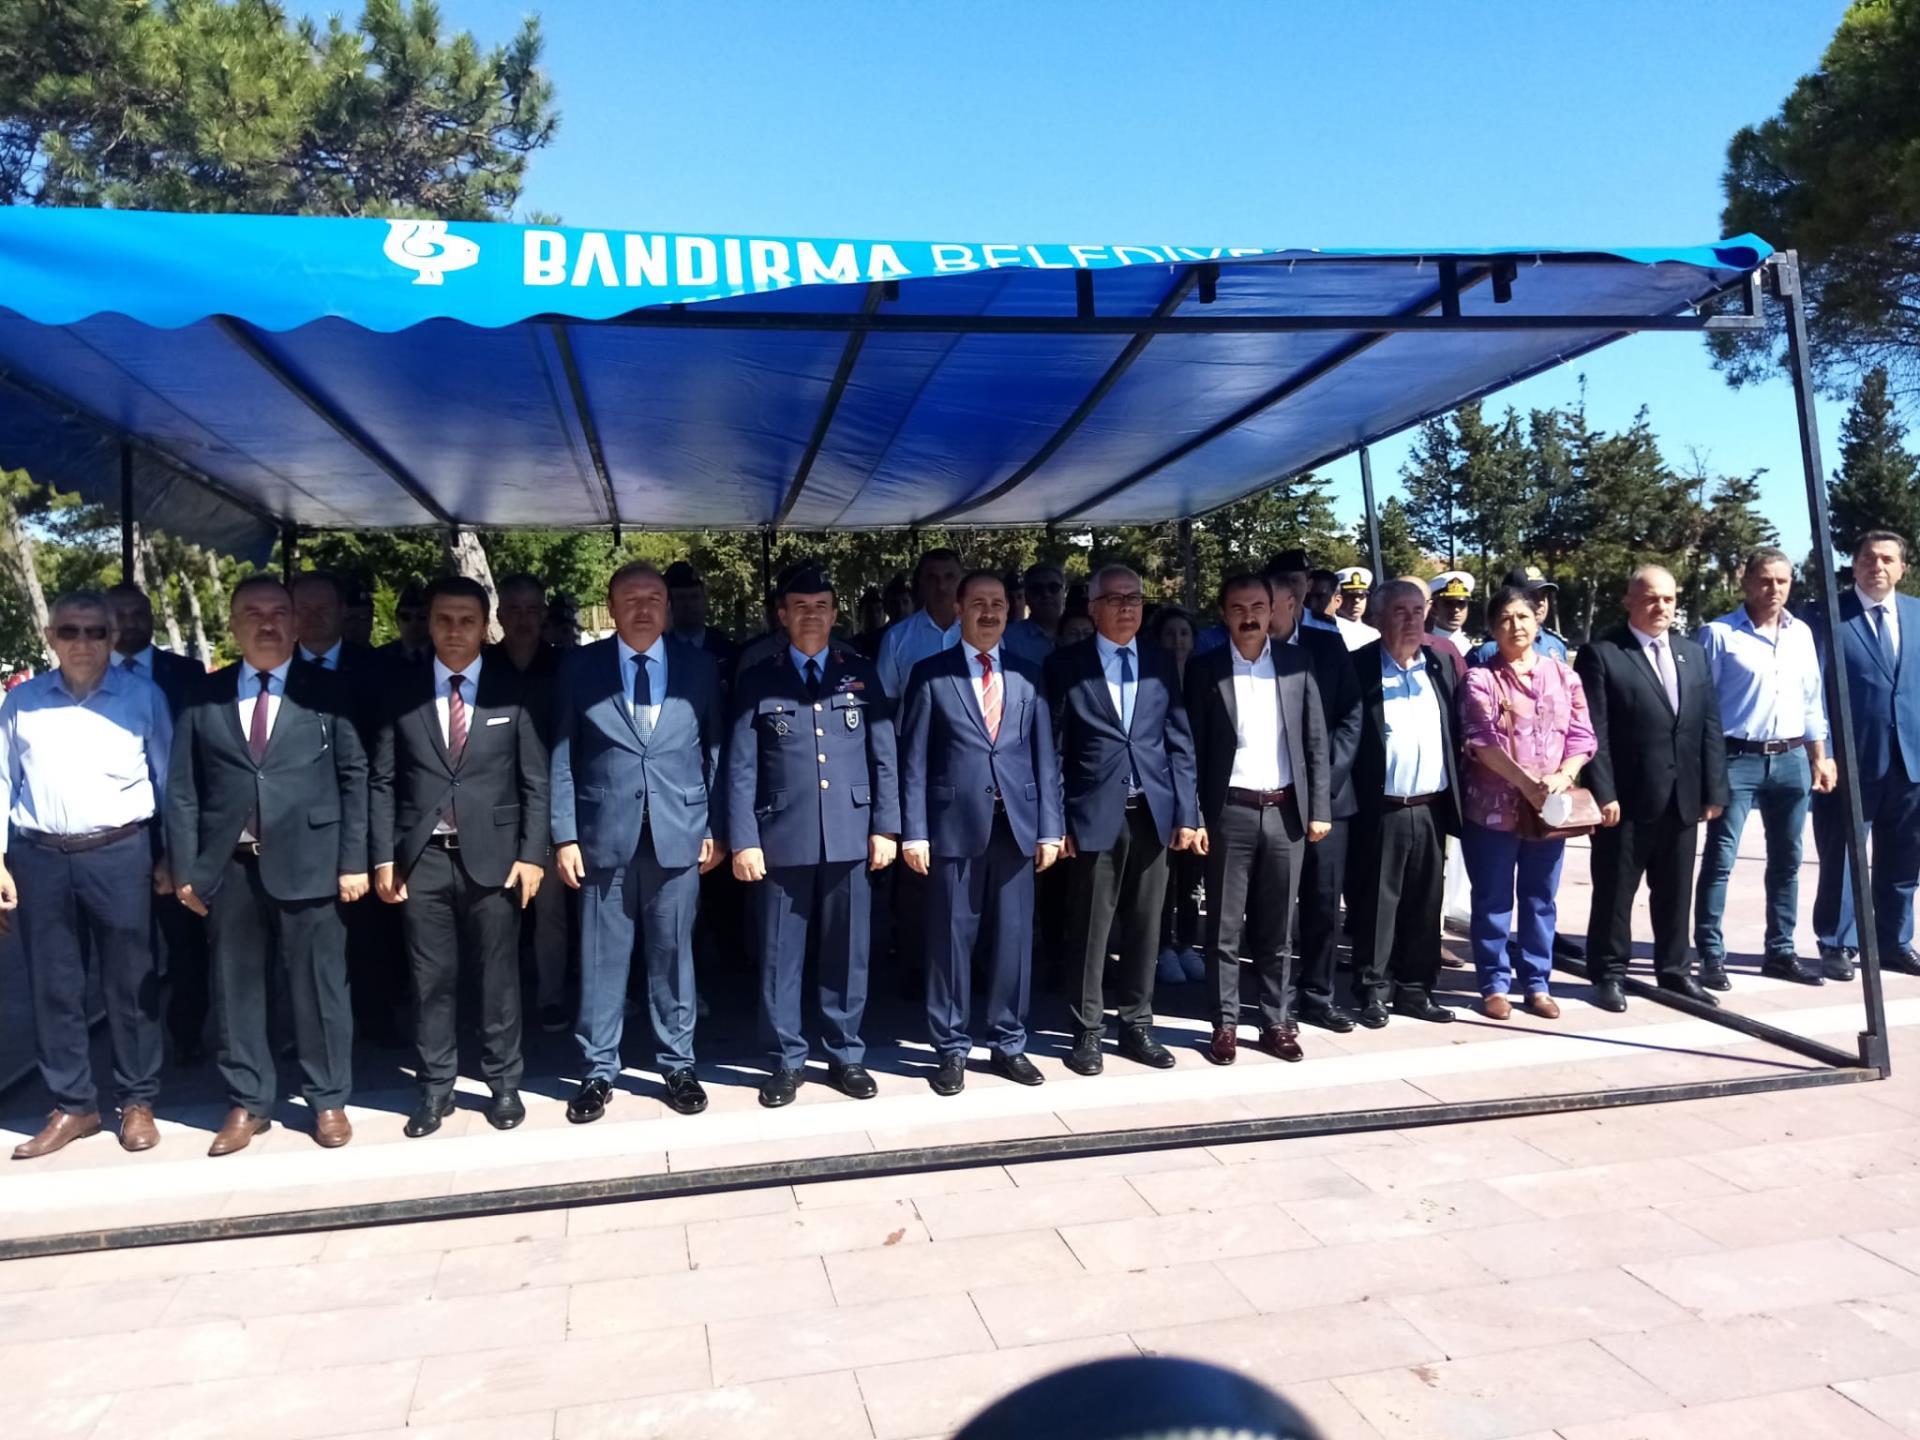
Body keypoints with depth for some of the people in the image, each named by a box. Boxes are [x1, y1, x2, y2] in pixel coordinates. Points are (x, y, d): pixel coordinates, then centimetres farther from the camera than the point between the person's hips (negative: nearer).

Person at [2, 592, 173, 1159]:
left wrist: (170, 856, 1)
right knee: (53, 987, 8)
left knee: (130, 984, 5)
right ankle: (73, 1106, 21)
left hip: (119, 855, -2)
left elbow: (168, 778, 4)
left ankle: (137, 1102, 18)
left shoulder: (143, 696, 1)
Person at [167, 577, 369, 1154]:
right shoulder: (204, 695, 7)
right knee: (235, 987, 10)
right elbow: (183, 787, 6)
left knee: (319, 986, 5)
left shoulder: (325, 690, 2)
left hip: (308, 862, -2)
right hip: (229, 866, 2)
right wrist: (186, 868, 1)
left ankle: (328, 1101, 18)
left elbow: (355, 776, 1)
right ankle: (247, 1103, 24)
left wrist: (353, 860, -4)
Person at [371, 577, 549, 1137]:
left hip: (492, 855, -1)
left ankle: (504, 1083, 19)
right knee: (430, 980, 8)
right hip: (422, 858, 1)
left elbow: (536, 781, 0)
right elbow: (382, 782, 5)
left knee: (498, 977, 6)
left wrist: (531, 854, -6)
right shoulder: (402, 693, 5)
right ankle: (435, 1087, 21)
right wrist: (383, 857, -1)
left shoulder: (514, 692, 2)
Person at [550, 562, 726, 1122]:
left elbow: (715, 751, 7)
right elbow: (562, 758, 2)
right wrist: (565, 835, -3)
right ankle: (599, 1070, 19)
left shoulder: (699, 666, 5)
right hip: (604, 834, 0)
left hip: (679, 832, 1)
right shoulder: (581, 668, 3)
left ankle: (678, 1065, 22)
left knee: (673, 955, 9)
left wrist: (716, 827, 2)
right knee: (602, 958, 6)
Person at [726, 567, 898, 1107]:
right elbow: (741, 768, -1)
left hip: (849, 835, 1)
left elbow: (883, 755, 5)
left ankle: (846, 1056, 24)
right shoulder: (757, 680, 2)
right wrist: (743, 841, -7)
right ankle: (787, 1061, 20)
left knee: (847, 954, 9)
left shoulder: (861, 673, 6)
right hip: (781, 837, -1)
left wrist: (885, 826, 0)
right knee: (780, 957, 6)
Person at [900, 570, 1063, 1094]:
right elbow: (913, 758, -1)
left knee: (1013, 939, 8)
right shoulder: (931, 673, 1)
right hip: (954, 825, -2)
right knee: (951, 941, 5)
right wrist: (913, 831, -7)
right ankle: (951, 1050, 18)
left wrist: (1050, 827, 3)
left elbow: (1044, 755, 8)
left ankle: (1008, 1043, 23)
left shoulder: (1028, 675, 10)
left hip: (1017, 824, 3)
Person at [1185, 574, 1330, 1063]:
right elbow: (1193, 748, -1)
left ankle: (1276, 1022, 20)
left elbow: (1316, 740, 6)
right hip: (1229, 812, -2)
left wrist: (1319, 808, 1)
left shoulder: (1297, 665, 5)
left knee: (1278, 928, 10)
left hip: (1285, 811, 2)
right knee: (1224, 928, 5)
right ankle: (1225, 1024, 14)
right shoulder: (1205, 669, 0)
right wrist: (1193, 816, -6)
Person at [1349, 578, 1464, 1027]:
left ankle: (1415, 989, 24)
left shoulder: (1439, 665, 11)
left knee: (1424, 905, 12)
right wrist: (1354, 800, -12)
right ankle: (1373, 992, 14)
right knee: (1378, 904, 3)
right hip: (1383, 810, -5)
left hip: (1431, 807, 5)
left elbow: (1454, 731, 14)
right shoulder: (1360, 666, -5)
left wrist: (1454, 799, 8)